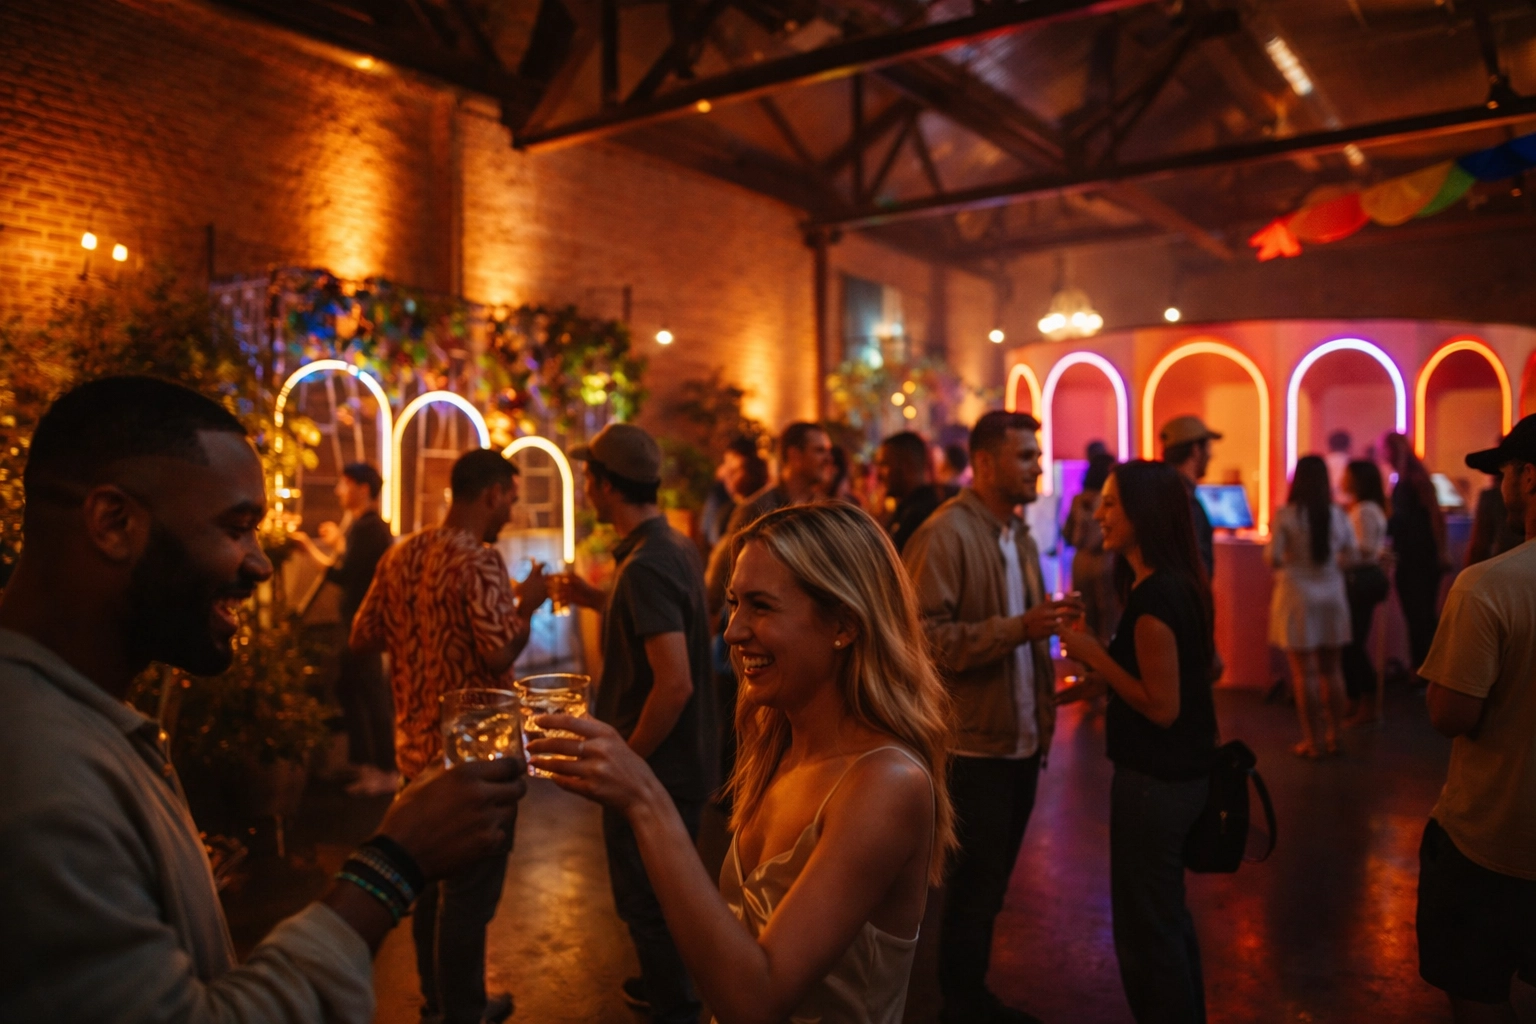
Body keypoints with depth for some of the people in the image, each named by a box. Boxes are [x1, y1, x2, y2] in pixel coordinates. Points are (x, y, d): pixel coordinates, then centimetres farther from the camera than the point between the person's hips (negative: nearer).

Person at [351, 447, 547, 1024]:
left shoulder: (401, 555, 4)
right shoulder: (478, 560, -20)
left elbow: (362, 638, 8)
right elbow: (500, 653, -27)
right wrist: (526, 604, -10)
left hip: (418, 746, 8)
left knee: (434, 878, 22)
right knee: (470, 890, 6)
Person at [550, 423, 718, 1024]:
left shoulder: (645, 564, -25)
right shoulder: (675, 546, 4)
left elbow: (675, 683, -30)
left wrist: (626, 760, -18)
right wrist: (595, 600, 12)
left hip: (655, 768, -10)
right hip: (682, 757, 10)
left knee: (646, 900, 9)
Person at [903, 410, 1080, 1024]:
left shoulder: (1020, 535, 12)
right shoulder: (945, 535, -15)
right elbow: (927, 637, -22)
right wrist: (1018, 628, -27)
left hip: (1021, 740, 8)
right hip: (974, 744, -8)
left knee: (992, 881, 18)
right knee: (974, 886, 3)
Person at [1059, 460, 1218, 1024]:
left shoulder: (1154, 597, -24)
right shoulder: (1177, 584, 6)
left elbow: (1162, 707, -24)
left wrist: (1095, 654, -18)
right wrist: (1095, 667, 9)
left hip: (1155, 781, -10)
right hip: (1177, 772, 10)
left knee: (1144, 924, 7)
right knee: (1166, 914, 25)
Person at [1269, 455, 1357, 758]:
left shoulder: (1285, 515, -11)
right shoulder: (1339, 515, 0)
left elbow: (1274, 559, -13)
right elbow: (1350, 557, 6)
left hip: (1297, 594, -4)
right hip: (1332, 595, 4)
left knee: (1302, 672, 2)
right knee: (1331, 670, 14)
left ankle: (1310, 740, 6)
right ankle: (1333, 735, 21)